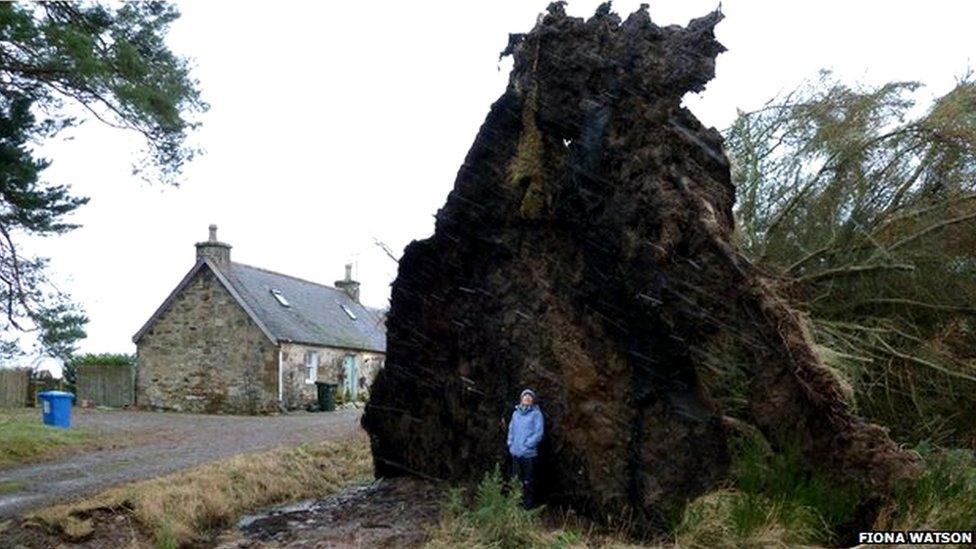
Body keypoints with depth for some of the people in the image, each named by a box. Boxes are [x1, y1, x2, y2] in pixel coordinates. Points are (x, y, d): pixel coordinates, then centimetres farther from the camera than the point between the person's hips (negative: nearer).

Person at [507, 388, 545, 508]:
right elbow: (511, 429, 17)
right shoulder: (515, 413, 11)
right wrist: (511, 444, 4)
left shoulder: (536, 414, -5)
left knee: (528, 481, 1)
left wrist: (526, 445, -14)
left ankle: (528, 505, 11)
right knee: (518, 480, 15)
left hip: (529, 453, -5)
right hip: (515, 452, 5)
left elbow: (539, 433, -10)